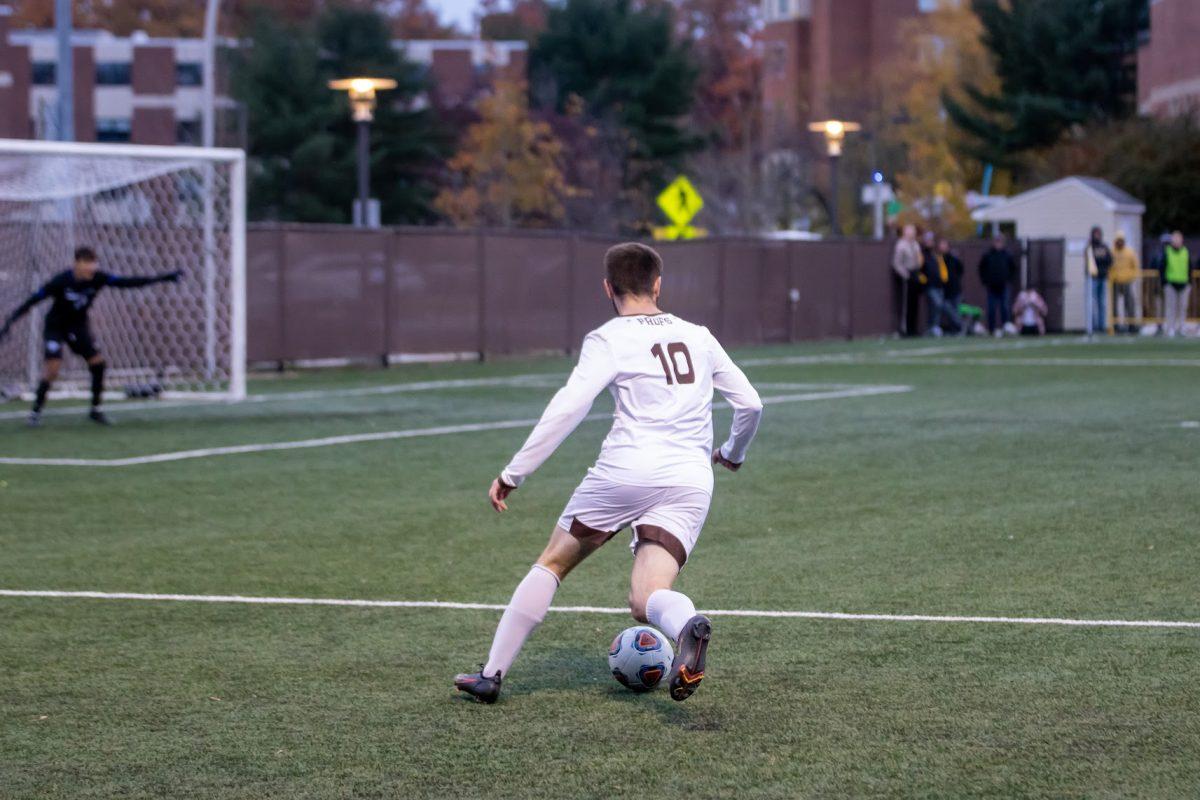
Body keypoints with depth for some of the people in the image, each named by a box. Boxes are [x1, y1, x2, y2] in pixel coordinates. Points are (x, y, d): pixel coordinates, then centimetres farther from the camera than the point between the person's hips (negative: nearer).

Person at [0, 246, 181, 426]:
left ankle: (95, 410, 12)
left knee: (97, 362, -4)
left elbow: (126, 282, -18)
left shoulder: (97, 278, -17)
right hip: (55, 327, -5)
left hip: (78, 327, 5)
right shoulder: (61, 281, -26)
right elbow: (33, 300, -21)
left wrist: (160, 278, -24)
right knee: (53, 367, -18)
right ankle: (36, 412, -3)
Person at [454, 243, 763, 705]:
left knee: (552, 563, 16)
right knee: (646, 601, -3)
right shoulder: (698, 336, 17)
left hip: (626, 471, -3)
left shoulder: (609, 340, 2)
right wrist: (733, 453, 40)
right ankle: (687, 626, -41)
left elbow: (566, 410, -9)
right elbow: (749, 404, 20)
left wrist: (513, 474, -5)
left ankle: (491, 675, 17)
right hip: (691, 481, 3)